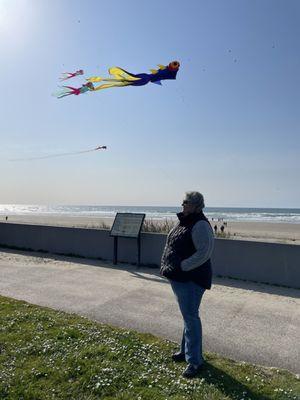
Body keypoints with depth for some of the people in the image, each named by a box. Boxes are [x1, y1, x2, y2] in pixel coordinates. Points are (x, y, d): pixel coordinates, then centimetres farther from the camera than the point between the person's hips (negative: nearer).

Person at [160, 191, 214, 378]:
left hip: (191, 279, -9)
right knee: (188, 315, 21)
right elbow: (173, 247, 18)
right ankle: (187, 350, 36)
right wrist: (168, 267, 7)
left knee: (190, 317, -2)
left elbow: (204, 252, -26)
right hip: (179, 278, 9)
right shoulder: (184, 221, 11)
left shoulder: (200, 225, -18)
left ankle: (195, 361, 12)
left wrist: (182, 267, -24)